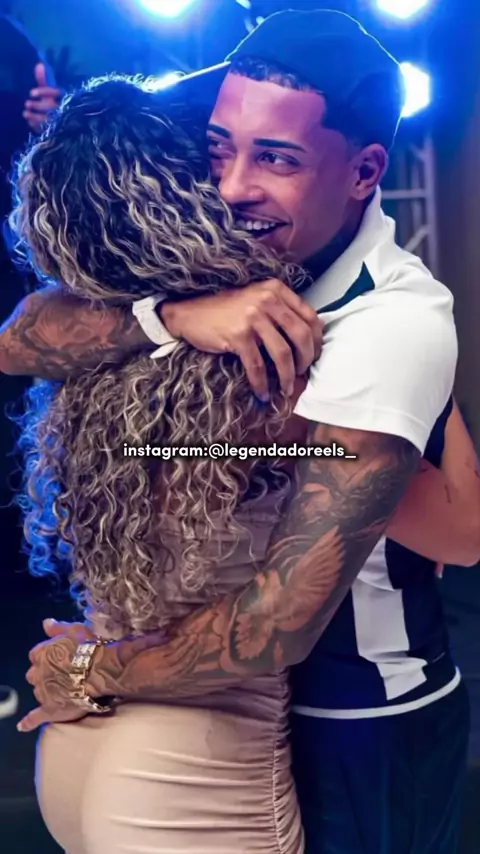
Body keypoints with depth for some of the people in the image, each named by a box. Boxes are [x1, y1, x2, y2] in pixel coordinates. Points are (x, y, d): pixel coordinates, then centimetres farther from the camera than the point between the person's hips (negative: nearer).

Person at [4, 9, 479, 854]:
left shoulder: (395, 324, -29)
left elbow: (280, 621, -30)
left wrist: (94, 669, -16)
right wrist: (173, 314, -35)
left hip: (365, 723, -5)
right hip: (255, 696, 6)